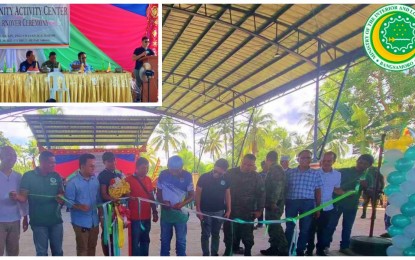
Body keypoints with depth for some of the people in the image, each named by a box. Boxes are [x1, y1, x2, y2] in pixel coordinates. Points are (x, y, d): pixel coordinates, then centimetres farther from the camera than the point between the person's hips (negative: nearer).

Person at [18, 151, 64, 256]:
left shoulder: (56, 176, 4)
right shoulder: (29, 176, -6)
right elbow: (23, 197, -8)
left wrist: (61, 198, -11)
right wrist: (16, 197, -31)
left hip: (56, 220, 3)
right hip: (39, 221, -3)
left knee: (57, 250, 13)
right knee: (42, 252, 5)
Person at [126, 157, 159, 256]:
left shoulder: (148, 179, 10)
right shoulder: (129, 179, -8)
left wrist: (155, 212, 13)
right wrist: (130, 198, -23)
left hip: (146, 216, 6)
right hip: (135, 217, -6)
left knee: (145, 240, 14)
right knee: (135, 241, -3)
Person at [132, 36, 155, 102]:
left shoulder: (150, 51, 10)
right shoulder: (137, 50, 2)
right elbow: (133, 58, -7)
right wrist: (141, 54, -16)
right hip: (138, 69, -3)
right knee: (138, 84, -2)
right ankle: (138, 99, 2)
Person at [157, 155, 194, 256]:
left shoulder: (187, 176, -9)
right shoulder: (163, 174, -5)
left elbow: (192, 195, -5)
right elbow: (159, 192, 5)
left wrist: (182, 204, -23)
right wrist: (162, 201, -16)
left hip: (180, 213, -2)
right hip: (165, 212, 2)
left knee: (181, 241, 7)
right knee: (164, 240, 12)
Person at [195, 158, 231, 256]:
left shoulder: (225, 180, -2)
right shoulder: (204, 177, -12)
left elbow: (227, 195, 7)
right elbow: (198, 194, -8)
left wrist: (228, 210, 3)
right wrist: (198, 210, -11)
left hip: (219, 212, 3)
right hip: (205, 212, -3)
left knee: (216, 234, 13)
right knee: (205, 235, 3)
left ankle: (214, 254, 23)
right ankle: (205, 255, 12)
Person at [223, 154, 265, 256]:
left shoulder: (256, 177, -2)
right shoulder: (231, 173, -2)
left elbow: (261, 194, 3)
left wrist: (259, 209, -1)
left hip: (248, 212, 0)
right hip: (231, 210, 0)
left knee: (247, 234, 9)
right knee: (229, 233, 7)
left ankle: (247, 252, 23)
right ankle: (228, 252, 22)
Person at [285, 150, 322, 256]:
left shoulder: (315, 174, 4)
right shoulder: (290, 172, 4)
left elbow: (318, 192, 6)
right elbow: (285, 188, 8)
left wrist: (318, 208, 3)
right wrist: (283, 203, 3)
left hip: (308, 203, 0)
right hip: (291, 202, 0)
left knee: (305, 229, 6)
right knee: (289, 227, 6)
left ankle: (300, 250, 17)